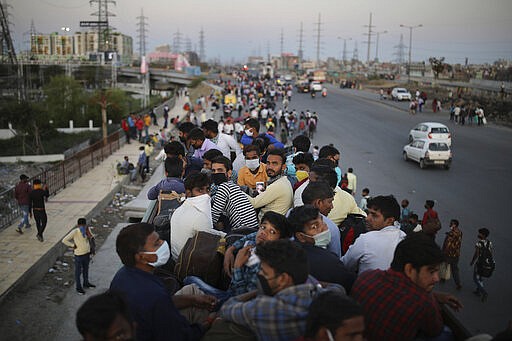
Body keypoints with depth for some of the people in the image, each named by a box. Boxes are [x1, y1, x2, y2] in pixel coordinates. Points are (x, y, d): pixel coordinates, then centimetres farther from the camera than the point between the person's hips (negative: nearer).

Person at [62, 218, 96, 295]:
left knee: (86, 269, 25)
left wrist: (88, 232, -9)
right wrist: (73, 245, -19)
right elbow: (64, 240, -24)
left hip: (87, 253, 6)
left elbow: (91, 237, 7)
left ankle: (86, 283, 46)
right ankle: (78, 287, 28)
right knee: (78, 271, 12)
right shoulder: (75, 232, -24)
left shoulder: (87, 229, -8)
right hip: (79, 255, -6)